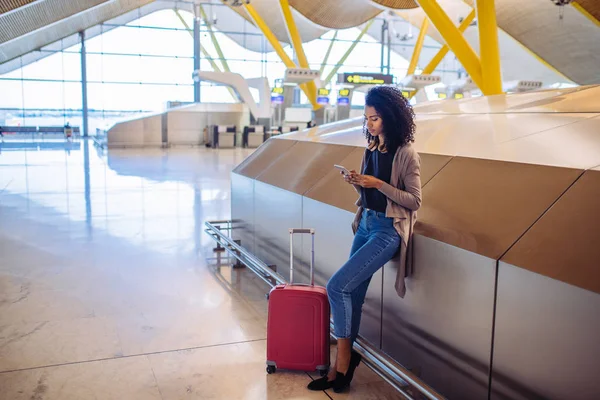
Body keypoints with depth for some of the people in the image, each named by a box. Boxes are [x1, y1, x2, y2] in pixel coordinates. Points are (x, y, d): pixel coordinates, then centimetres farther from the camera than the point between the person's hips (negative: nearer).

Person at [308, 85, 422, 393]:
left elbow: (414, 201, -12)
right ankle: (341, 367, 18)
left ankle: (345, 357, 3)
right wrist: (356, 183, -4)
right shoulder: (371, 149, 11)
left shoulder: (405, 154, -11)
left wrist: (378, 183, -19)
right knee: (353, 296, 7)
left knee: (337, 286, -15)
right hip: (366, 224, 8)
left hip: (388, 230, -8)